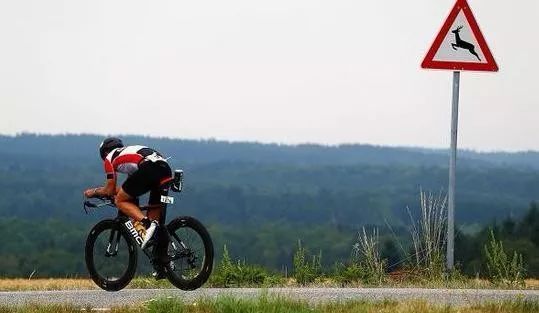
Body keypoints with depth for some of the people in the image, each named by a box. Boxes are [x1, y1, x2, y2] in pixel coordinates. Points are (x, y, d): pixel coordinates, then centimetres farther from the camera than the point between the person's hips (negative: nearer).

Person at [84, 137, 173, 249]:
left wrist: (94, 191, 39)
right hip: (166, 169, 7)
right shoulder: (131, 151, 40)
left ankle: (145, 224, -16)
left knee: (120, 201, 6)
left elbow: (110, 190, 20)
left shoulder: (110, 157, 21)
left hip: (148, 168, -7)